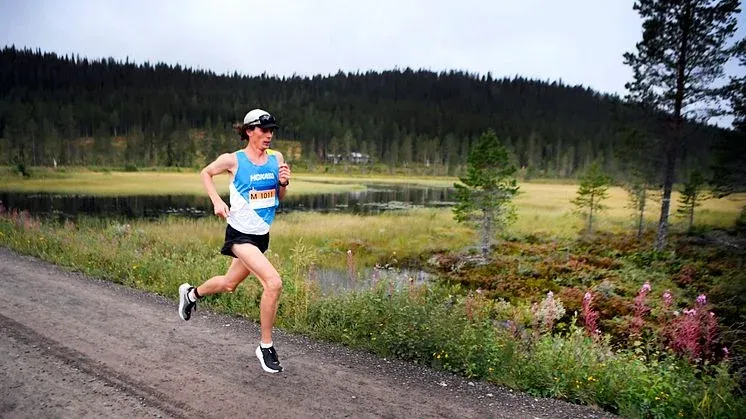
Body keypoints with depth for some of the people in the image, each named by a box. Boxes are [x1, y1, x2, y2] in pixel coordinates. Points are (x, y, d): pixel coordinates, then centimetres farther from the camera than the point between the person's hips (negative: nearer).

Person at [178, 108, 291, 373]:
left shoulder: (276, 158, 2)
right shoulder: (233, 160, -10)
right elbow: (205, 173, 8)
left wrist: (284, 183, -10)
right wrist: (217, 201, -7)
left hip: (262, 235, 7)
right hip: (240, 233, -6)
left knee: (229, 284, 23)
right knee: (274, 282, -22)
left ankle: (191, 293, 54)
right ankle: (266, 347, -5)